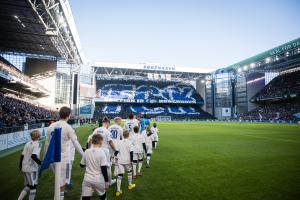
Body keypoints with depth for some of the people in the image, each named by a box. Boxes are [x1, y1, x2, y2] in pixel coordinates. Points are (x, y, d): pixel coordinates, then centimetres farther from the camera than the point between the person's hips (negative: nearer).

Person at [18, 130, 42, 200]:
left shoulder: (27, 144, 8)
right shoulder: (37, 144, -13)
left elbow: (22, 156, 10)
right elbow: (33, 156, -26)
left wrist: (20, 167, 20)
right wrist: (41, 163, -22)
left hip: (24, 168, 7)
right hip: (32, 169, -7)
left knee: (28, 186, 20)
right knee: (33, 186, 8)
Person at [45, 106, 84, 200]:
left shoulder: (51, 126, 1)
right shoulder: (68, 127, -15)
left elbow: (47, 143, 8)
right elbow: (76, 144, -13)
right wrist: (84, 155, -3)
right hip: (64, 158, -6)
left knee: (58, 179, 26)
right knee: (62, 182, 8)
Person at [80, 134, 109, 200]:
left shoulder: (86, 151, -1)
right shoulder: (101, 152, -13)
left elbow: (82, 165, 12)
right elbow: (104, 169, -14)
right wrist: (107, 181, -7)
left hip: (87, 179, 3)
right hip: (98, 180, -2)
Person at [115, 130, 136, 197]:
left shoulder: (119, 142, 1)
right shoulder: (129, 142, -10)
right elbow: (131, 152, -13)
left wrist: (117, 159, 17)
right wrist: (131, 160, -4)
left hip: (120, 161, 2)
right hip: (127, 161, -2)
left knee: (119, 174, 3)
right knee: (129, 171, 22)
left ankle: (118, 190, 2)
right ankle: (130, 185, 36)